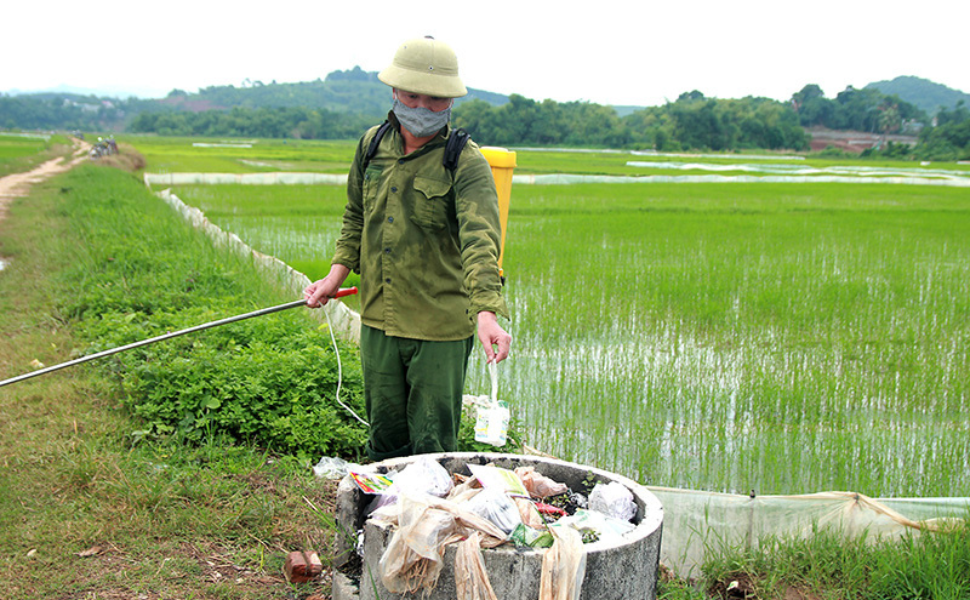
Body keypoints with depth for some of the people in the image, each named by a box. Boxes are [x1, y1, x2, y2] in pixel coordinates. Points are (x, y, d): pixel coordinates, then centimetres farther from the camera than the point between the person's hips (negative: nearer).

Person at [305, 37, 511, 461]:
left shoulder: (466, 163, -13)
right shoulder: (373, 144, 5)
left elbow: (479, 240, -28)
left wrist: (486, 311, -42)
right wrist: (337, 274, 9)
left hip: (440, 330, -5)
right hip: (378, 320, 5)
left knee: (432, 448, 4)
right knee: (385, 438, 17)